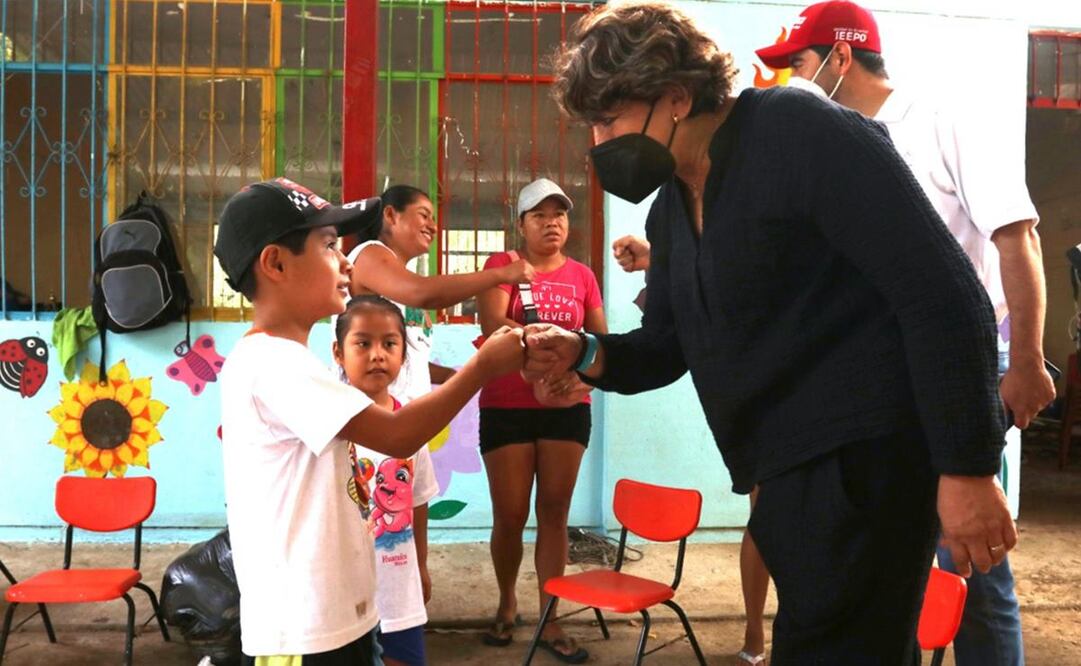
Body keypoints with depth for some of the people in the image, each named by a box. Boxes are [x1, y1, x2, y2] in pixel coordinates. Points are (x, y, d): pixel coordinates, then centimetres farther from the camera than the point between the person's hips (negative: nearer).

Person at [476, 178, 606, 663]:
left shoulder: (582, 275, 9)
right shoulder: (501, 265, 0)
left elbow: (601, 339, 9)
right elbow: (492, 323, -16)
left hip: (567, 406, 2)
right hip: (507, 407, -2)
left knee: (554, 513, 4)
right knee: (510, 516, 4)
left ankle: (549, 622, 12)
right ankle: (507, 603, 29)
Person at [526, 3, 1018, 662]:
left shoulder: (802, 132, -15)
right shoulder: (669, 210, 12)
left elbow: (944, 295, -20)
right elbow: (669, 347, 19)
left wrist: (967, 470, -21)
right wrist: (586, 354, -2)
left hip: (865, 455, -9)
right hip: (786, 470, 9)